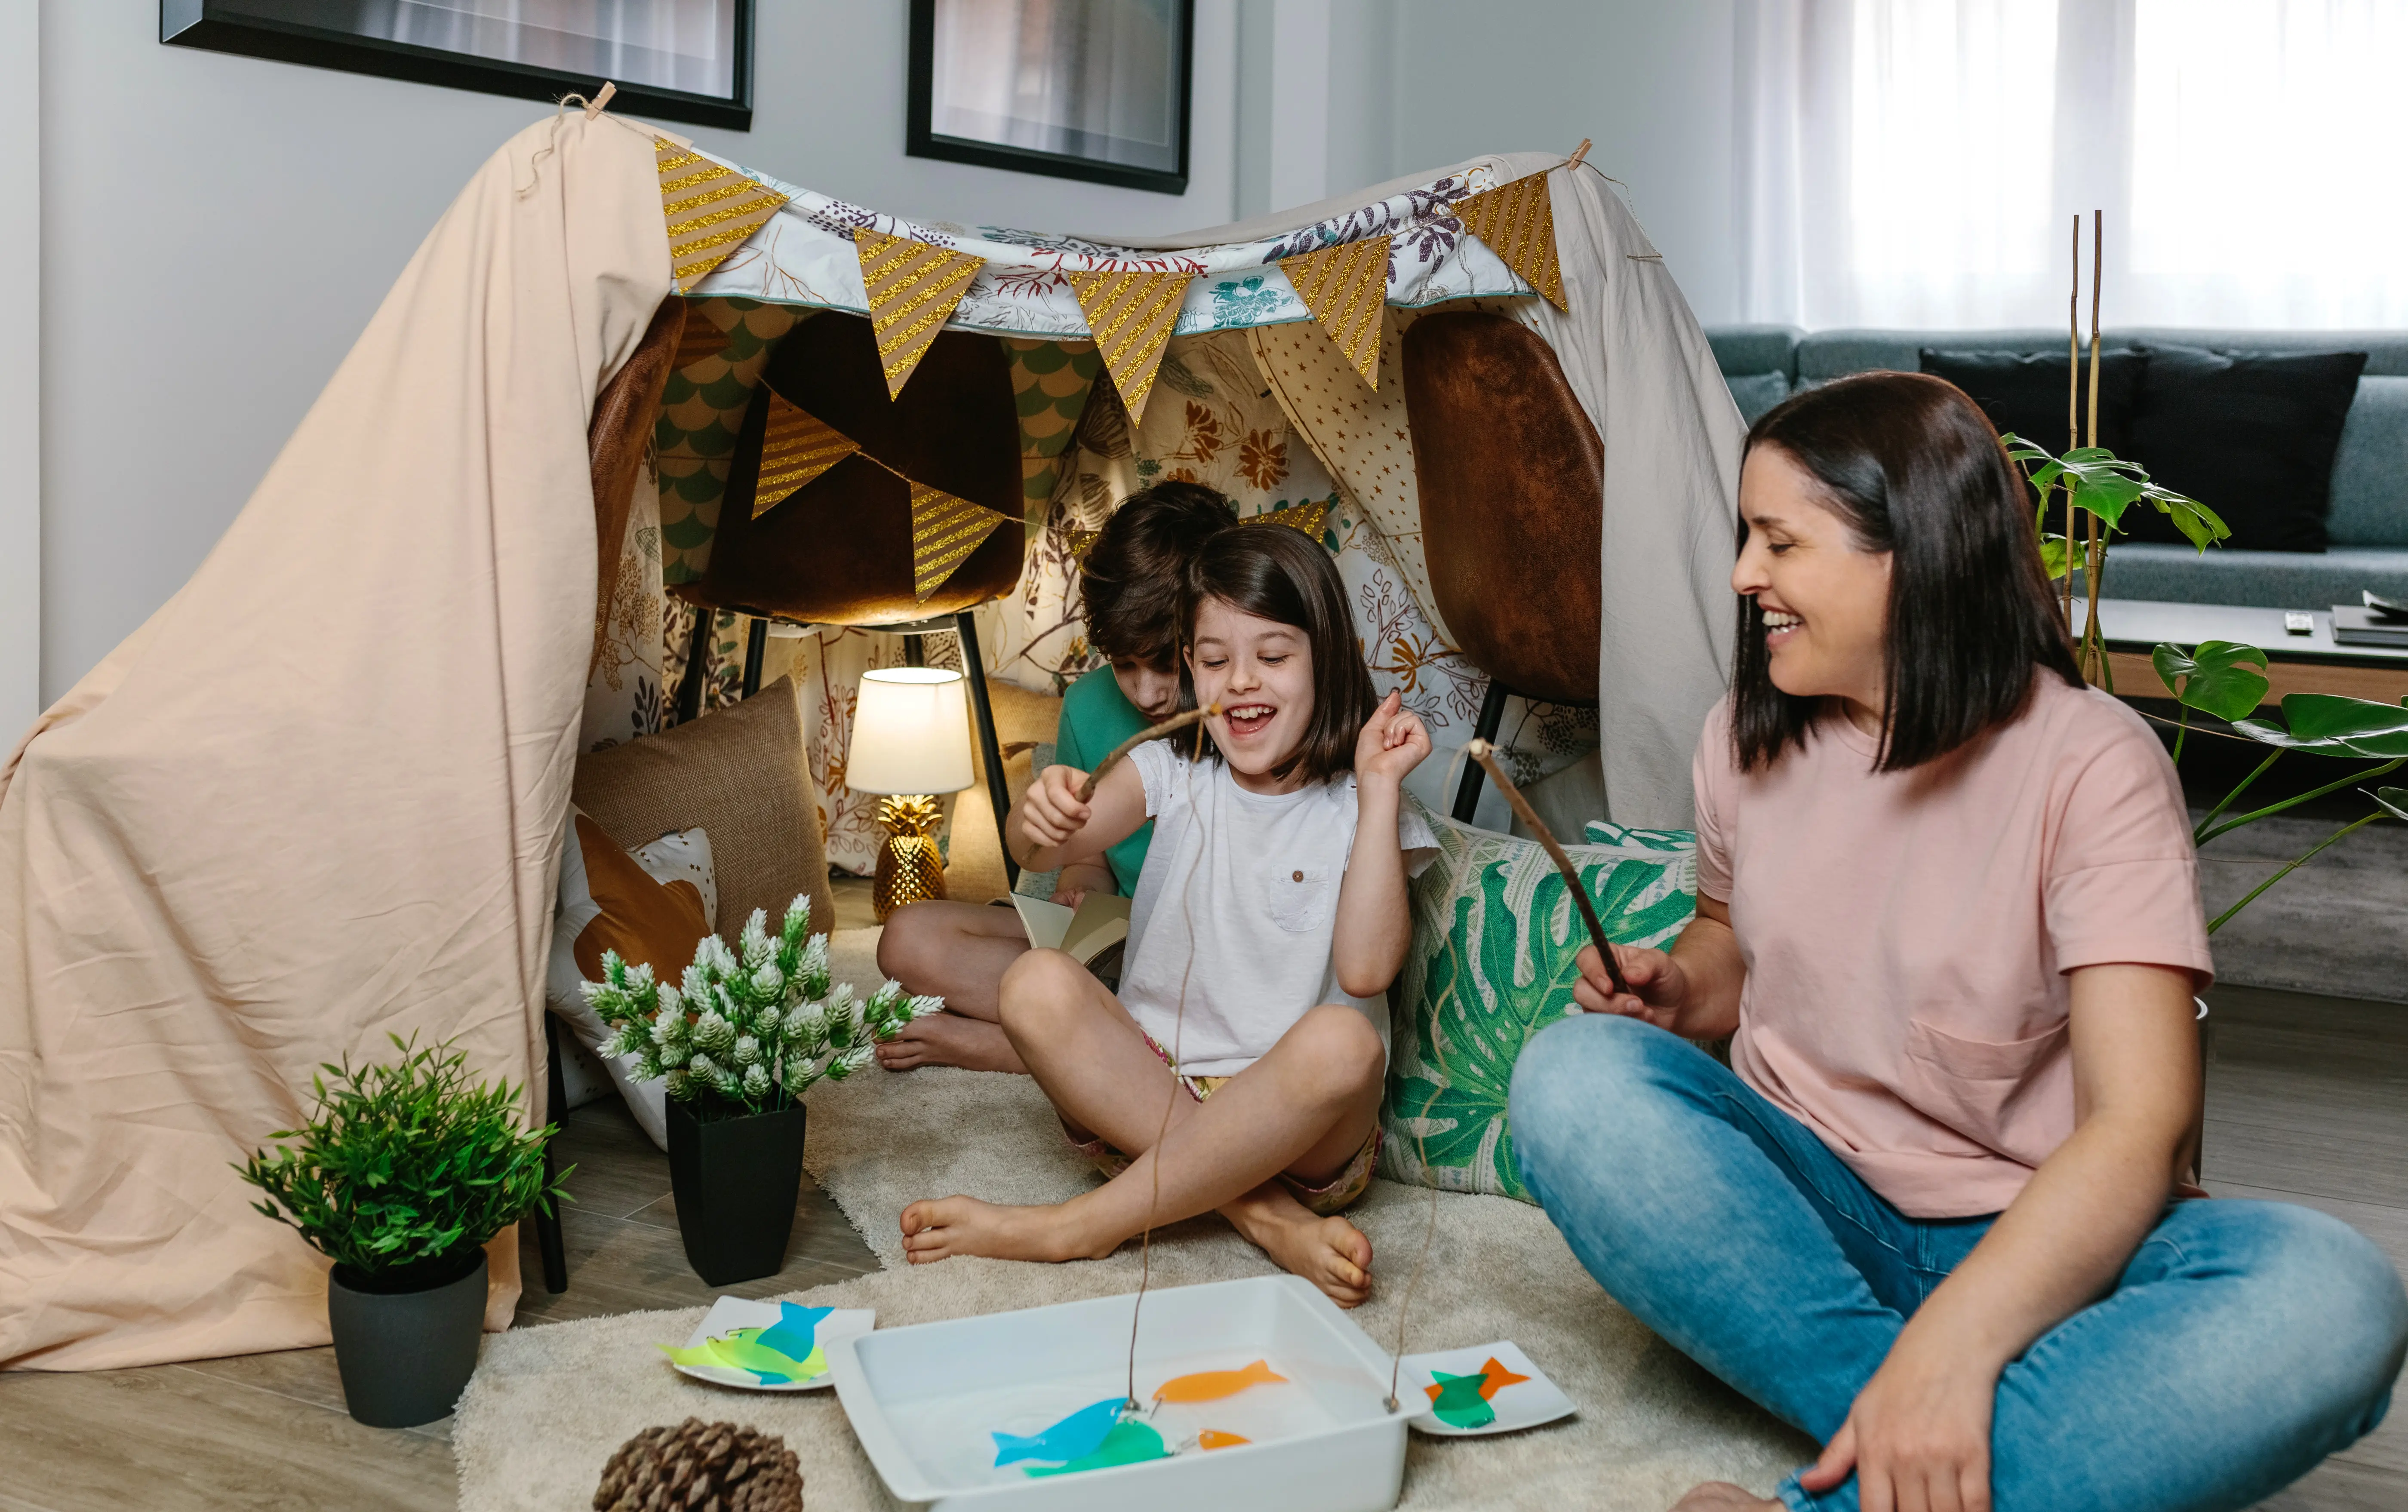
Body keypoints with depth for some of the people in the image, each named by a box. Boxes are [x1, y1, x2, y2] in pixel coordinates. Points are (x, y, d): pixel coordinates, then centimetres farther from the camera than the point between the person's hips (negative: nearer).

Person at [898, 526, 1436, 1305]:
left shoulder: (1356, 807, -1)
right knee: (1037, 983, -24)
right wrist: (1042, 821, -36)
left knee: (1343, 1042, -36)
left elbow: (1366, 970, -17)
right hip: (1147, 1093, 2)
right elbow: (1045, 848, -11)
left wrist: (1381, 788, -17)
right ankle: (1263, 1215, -28)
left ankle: (1078, 1226, -25)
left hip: (1296, 1130, -2)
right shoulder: (1175, 771, 6)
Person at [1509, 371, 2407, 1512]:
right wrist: (1674, 987, -4)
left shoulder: (2090, 761, -12)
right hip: (1805, 1201, 4)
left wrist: (1950, 1344, -36)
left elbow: (2142, 1122, -22)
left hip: (2027, 1244, -3)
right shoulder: (1747, 740, 3)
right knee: (1570, 1076, -25)